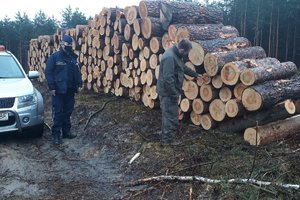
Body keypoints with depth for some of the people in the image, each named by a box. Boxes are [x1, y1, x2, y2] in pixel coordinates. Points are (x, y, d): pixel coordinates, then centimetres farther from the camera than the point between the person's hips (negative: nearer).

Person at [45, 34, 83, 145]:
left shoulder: (73, 57, 10)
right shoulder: (54, 57, -6)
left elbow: (77, 72, 16)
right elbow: (48, 72, -9)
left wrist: (79, 84, 8)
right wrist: (51, 87, -14)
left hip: (70, 90, 5)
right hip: (58, 90, -5)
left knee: (68, 112, 12)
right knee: (57, 113, -2)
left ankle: (66, 131, 23)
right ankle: (56, 135, 5)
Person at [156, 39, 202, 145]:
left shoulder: (176, 55, 9)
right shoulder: (170, 57, -24)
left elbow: (183, 67, 27)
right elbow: (168, 78, -28)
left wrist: (195, 74, 33)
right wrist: (174, 94, -24)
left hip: (170, 92, 11)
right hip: (168, 93, -11)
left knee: (168, 115, 19)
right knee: (171, 117, -3)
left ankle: (165, 138, 32)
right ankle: (168, 141, 8)